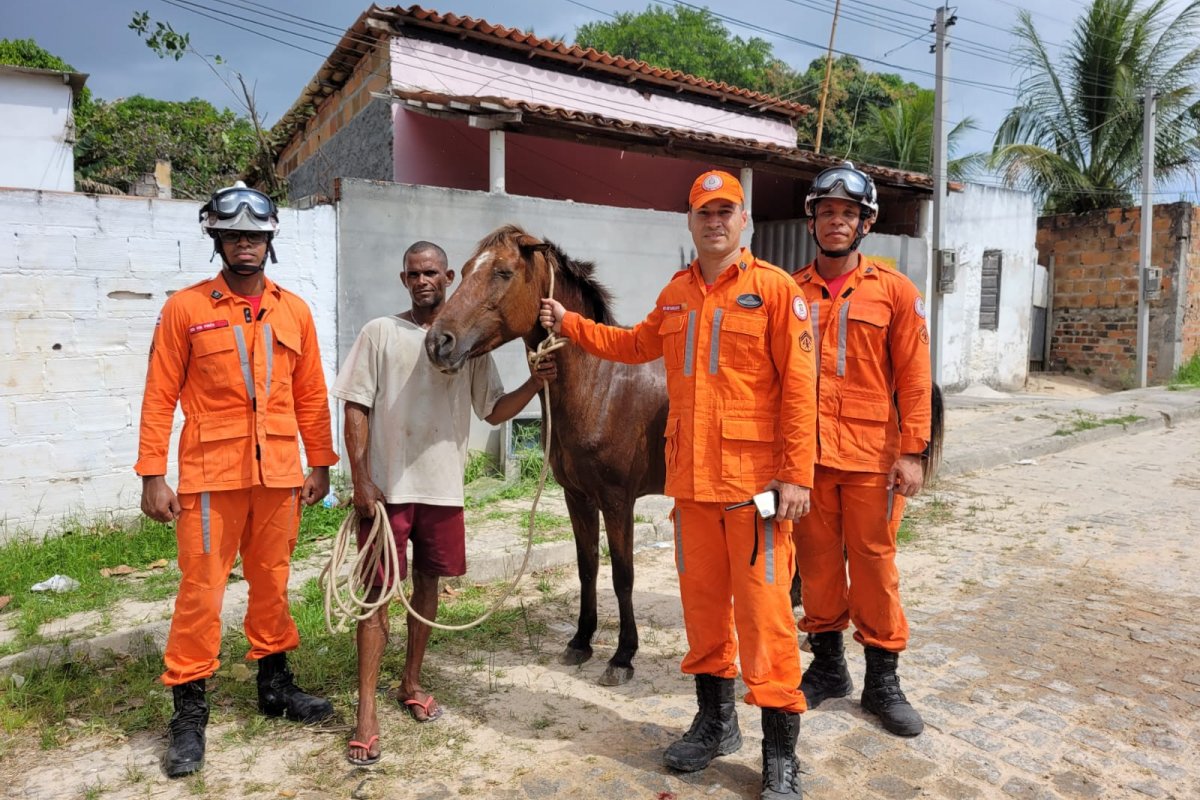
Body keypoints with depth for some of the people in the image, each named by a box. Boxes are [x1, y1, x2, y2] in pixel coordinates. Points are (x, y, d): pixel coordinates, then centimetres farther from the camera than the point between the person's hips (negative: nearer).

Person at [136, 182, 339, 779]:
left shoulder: (295, 311, 7)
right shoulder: (184, 308, -1)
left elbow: (311, 394, 9)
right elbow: (159, 397, -2)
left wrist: (320, 463, 8)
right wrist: (152, 475, -7)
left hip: (279, 472, 3)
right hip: (210, 474, -3)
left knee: (272, 582, 14)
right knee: (201, 590, 3)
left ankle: (275, 683, 31)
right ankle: (188, 711, 18)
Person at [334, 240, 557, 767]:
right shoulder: (380, 333, -1)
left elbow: (495, 412, 8)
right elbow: (356, 410, -3)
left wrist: (535, 385, -10)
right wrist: (360, 480, -10)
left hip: (443, 488, 3)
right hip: (386, 487, -3)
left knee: (427, 584, 14)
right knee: (378, 592, 0)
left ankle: (411, 684, 32)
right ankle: (366, 713, 8)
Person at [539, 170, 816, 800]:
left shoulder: (775, 288, -5)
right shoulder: (675, 294, 12)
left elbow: (798, 388, -10)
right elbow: (637, 345, 29)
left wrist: (796, 476, -15)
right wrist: (569, 324, 25)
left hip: (756, 481, -5)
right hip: (691, 480, 6)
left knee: (763, 608, -1)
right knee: (702, 601, 15)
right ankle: (716, 720, 35)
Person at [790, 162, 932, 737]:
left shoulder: (894, 290, 1)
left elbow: (913, 376, -1)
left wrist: (912, 452, -7)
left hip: (871, 453, -2)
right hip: (806, 452, 2)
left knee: (874, 561, 6)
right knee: (817, 560, 11)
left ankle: (883, 680, 22)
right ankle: (828, 665, 29)